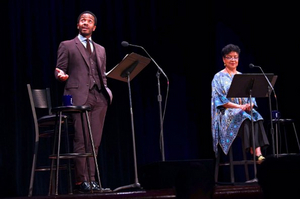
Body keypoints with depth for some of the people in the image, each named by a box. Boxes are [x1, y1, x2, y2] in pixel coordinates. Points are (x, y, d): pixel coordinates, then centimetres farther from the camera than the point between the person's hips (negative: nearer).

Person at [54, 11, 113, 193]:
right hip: (79, 96, -4)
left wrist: (106, 90, 8)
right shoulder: (67, 46, 9)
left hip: (99, 97, 5)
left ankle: (91, 178, 3)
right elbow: (59, 70, 4)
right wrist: (62, 75, -19)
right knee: (81, 140, -10)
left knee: (95, 141, 0)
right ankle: (81, 180, -7)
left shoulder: (101, 50, 23)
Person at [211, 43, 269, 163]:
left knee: (256, 117, -30)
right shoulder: (219, 77, 5)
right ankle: (252, 151, -41)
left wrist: (249, 105, -11)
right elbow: (220, 99, -6)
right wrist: (239, 107, -18)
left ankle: (258, 152, -44)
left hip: (245, 110, 4)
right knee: (244, 118, -36)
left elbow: (251, 96, 14)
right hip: (226, 113, -4)